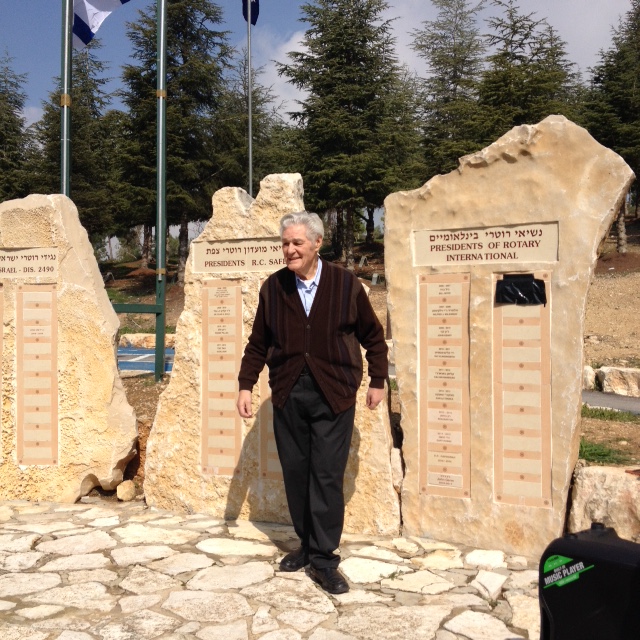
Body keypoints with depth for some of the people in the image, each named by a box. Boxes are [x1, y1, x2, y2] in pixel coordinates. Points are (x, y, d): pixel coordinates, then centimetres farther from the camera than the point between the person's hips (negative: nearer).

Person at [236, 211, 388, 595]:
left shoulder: (346, 284, -3)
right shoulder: (273, 287, 4)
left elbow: (374, 337, 7)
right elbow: (258, 343, 10)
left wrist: (378, 381, 6)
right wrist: (246, 386, 4)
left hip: (333, 395, -3)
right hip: (288, 394, 3)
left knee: (327, 476, -3)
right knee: (295, 472, 9)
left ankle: (324, 559, 9)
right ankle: (307, 544, 27)